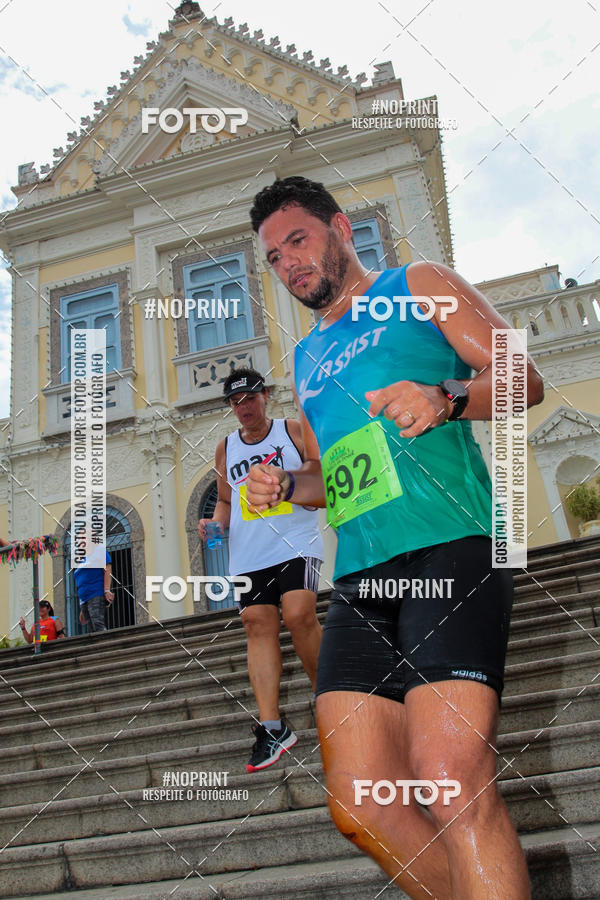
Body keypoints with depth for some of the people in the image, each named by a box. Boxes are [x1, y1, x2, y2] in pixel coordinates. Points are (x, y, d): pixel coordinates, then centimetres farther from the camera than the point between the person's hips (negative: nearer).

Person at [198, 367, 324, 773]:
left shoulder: (294, 431, 6)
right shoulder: (226, 449, 18)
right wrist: (216, 522, 5)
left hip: (297, 542, -3)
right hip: (248, 553, 4)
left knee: (299, 615, -18)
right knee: (258, 626, -5)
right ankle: (272, 726, -3)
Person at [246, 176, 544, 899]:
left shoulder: (418, 286, 14)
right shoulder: (307, 358, 30)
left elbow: (524, 378, 5)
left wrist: (446, 397, -16)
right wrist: (286, 486, 11)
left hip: (450, 543, -5)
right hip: (360, 577, 6)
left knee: (451, 786, -21)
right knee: (359, 807, -4)